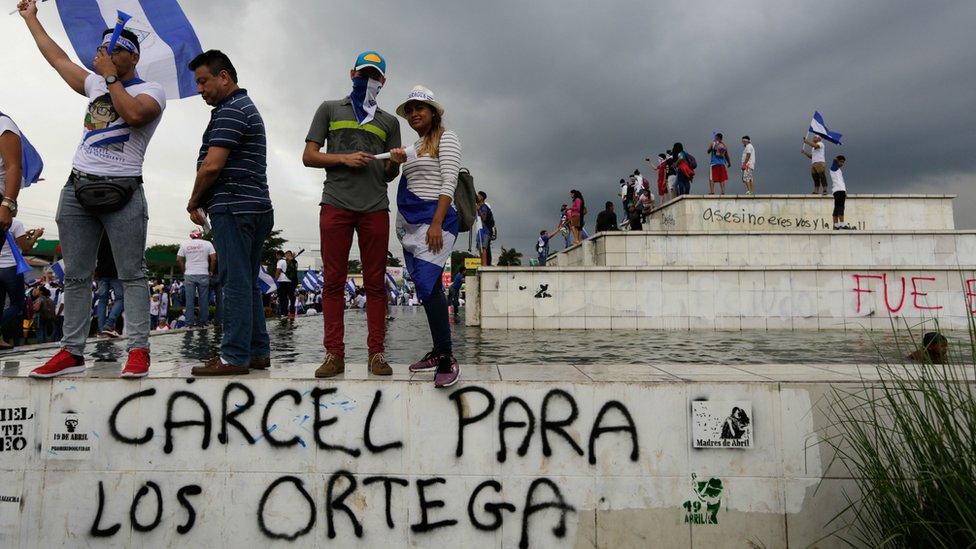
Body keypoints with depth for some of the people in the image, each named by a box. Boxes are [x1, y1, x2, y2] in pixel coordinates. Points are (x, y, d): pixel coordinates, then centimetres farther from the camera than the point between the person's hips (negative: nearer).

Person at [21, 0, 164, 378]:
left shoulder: (151, 90, 2)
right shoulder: (94, 84, 21)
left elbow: (133, 114, -18)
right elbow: (57, 57, 34)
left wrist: (111, 76, -6)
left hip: (122, 191, -7)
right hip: (77, 188, 7)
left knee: (132, 275, -7)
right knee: (75, 276, 6)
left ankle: (138, 350, -7)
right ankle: (72, 353, 11)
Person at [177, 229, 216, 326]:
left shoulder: (184, 244, 7)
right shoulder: (207, 243, 2)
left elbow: (179, 260, 4)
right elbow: (214, 259, -4)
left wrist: (184, 271, 14)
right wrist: (211, 271, 6)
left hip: (189, 275, 2)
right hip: (203, 275, -1)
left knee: (189, 299, 4)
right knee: (204, 299, 4)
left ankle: (190, 321, 6)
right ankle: (203, 321, 7)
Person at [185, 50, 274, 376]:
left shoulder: (230, 111, -9)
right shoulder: (246, 107, 24)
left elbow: (212, 166, -17)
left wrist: (193, 201, -1)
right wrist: (201, 202, 15)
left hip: (234, 208, -10)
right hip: (255, 209, 10)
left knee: (235, 283, -8)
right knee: (248, 283, 11)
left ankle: (235, 356, -5)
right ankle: (258, 352, 15)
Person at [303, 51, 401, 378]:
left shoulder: (389, 121, 21)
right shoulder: (330, 109, 17)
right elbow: (308, 156, 10)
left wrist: (394, 163, -5)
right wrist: (344, 158, -6)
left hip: (375, 208, 1)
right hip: (336, 204, -1)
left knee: (375, 282, 0)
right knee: (333, 281, -3)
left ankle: (376, 353, 3)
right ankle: (334, 354, 1)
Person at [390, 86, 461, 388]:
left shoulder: (446, 138, 1)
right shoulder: (414, 145, 23)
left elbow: (448, 183, -11)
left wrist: (436, 224, -21)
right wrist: (399, 161, 7)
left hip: (433, 220, -8)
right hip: (410, 224, 8)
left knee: (427, 285, -20)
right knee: (429, 288, 6)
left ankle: (447, 359, -19)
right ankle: (438, 351, 11)